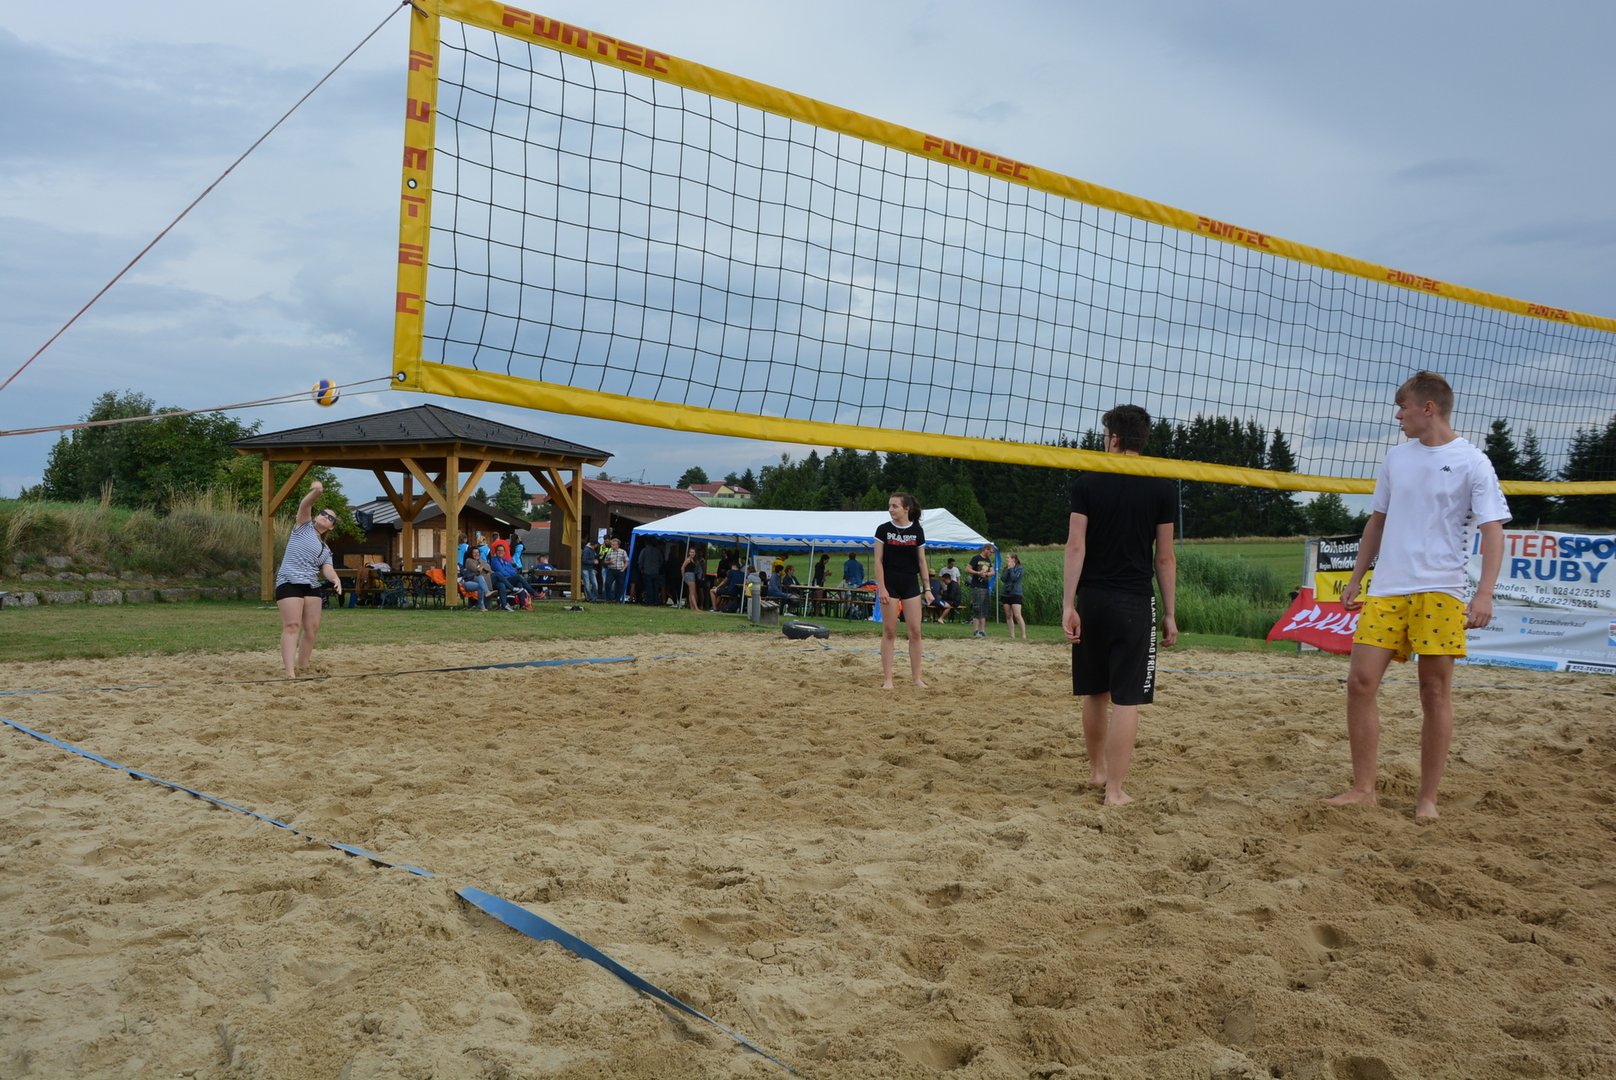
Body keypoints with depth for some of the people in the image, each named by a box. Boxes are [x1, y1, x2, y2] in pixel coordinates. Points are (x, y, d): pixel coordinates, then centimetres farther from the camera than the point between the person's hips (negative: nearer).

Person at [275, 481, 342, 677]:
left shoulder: (326, 550, 21)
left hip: (312, 586, 7)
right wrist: (316, 491, -30)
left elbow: (327, 569, 4)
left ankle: (302, 666, 16)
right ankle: (290, 672, -23)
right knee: (292, 626, -16)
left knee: (312, 628, 3)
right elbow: (305, 505, -9)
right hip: (289, 582, -7)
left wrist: (336, 579, -20)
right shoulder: (304, 526, 9)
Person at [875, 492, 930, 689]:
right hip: (890, 584, -2)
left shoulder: (917, 531, 2)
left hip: (910, 584, 2)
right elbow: (878, 561, -4)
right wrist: (881, 588, -12)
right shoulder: (883, 529, -3)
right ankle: (887, 678, 4)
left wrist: (927, 588, 2)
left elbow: (922, 562, 6)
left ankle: (916, 677, 10)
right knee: (889, 632, 0)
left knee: (915, 631, 0)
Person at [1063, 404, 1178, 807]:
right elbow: (1165, 557, 1)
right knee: (1126, 699, 0)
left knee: (1094, 692, 16)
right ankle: (1114, 790, 0)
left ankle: (1097, 770, 32)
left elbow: (1075, 547, -6)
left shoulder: (1087, 483, 0)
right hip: (1134, 604, -2)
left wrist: (1068, 604, -6)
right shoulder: (1163, 487, -1)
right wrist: (1170, 613, 7)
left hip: (1092, 600, 2)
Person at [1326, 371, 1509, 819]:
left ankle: (1427, 797, 12)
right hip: (1385, 591, 5)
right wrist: (1355, 579, 19)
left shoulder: (1472, 462, -3)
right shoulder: (1396, 457, 13)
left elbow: (1492, 530, -8)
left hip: (1440, 593, -4)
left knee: (1435, 691, 0)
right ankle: (1362, 789, 4)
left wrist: (1484, 593, -20)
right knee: (1360, 681, -5)